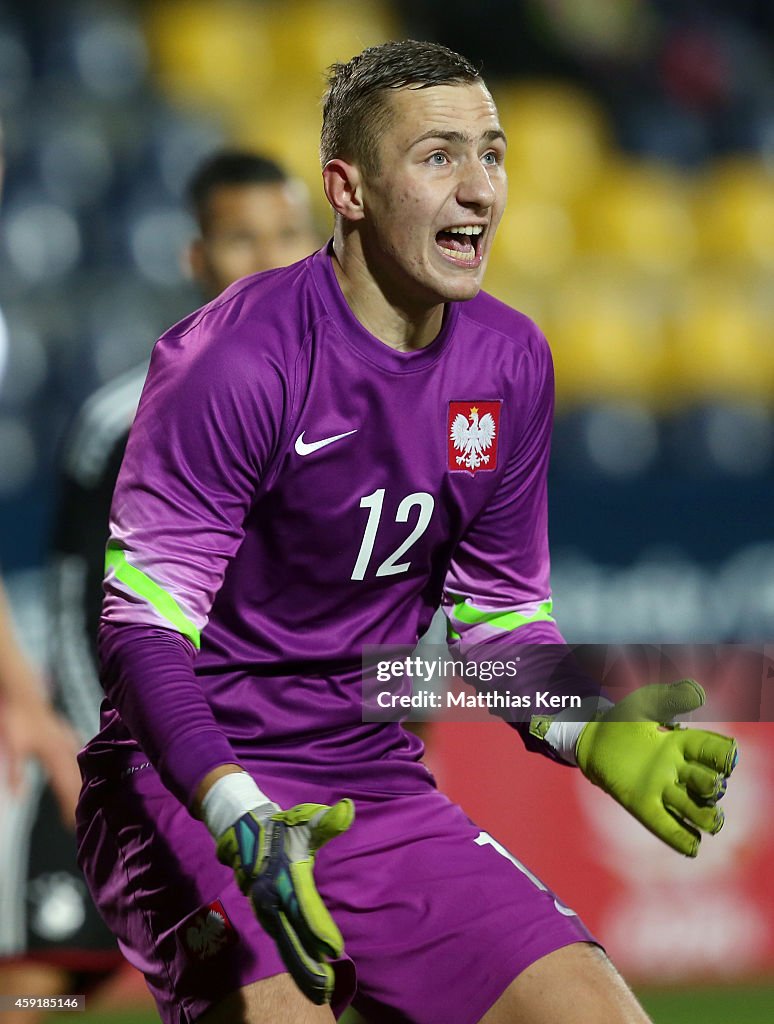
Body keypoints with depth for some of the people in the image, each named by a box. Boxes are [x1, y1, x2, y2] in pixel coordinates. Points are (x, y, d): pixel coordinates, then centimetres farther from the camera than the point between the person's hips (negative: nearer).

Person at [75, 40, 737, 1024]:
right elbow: (142, 626, -18)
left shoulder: (510, 362, 6)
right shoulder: (233, 358, -15)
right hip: (192, 792, -6)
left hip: (375, 787, 6)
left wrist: (591, 737, -5)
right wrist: (240, 819, -33)